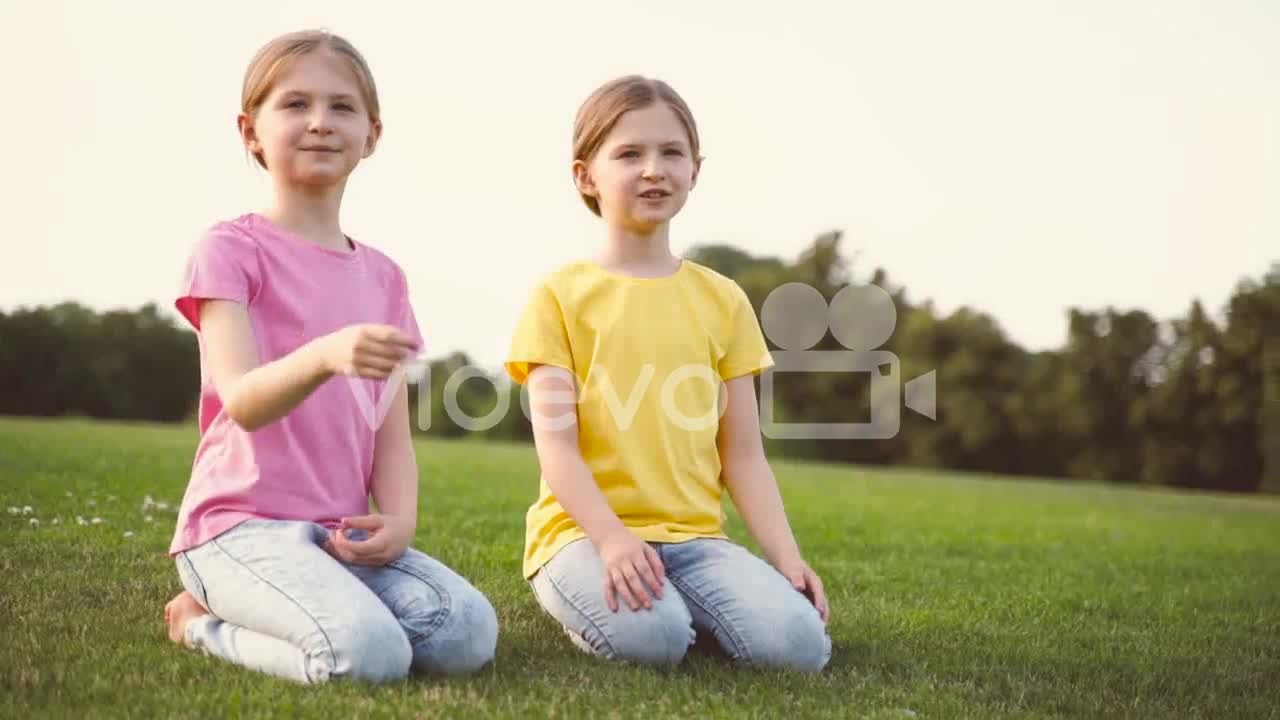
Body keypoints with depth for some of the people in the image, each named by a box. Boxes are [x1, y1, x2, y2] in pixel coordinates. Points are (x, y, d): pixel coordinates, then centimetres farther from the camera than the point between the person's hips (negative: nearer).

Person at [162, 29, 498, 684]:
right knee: (369, 654, -31)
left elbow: (393, 430, 12)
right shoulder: (230, 250, -4)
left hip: (343, 532, 6)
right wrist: (325, 355, -39)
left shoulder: (382, 277, 14)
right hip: (241, 524, -6)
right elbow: (243, 401, -19)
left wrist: (400, 521, -8)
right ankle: (205, 620, -1)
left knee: (468, 634, -19)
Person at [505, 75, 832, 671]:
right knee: (651, 637, -34)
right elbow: (556, 443, -8)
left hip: (694, 535, 3)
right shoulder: (560, 295, 0)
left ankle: (676, 601, 6)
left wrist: (785, 556, -3)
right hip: (584, 531, -3)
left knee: (797, 640, -23)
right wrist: (611, 536, -24)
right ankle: (592, 599, 1)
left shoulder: (723, 300, 11)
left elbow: (742, 454, 10)